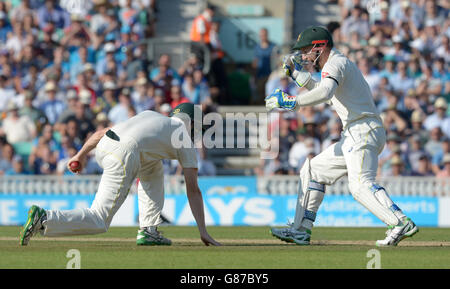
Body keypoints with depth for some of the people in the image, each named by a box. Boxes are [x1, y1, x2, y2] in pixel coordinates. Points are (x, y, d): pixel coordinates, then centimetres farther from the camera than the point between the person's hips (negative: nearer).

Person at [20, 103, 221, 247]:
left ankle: (148, 231, 24)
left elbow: (103, 131, 25)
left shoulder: (149, 115, 34)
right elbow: (193, 190, 16)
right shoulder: (186, 141, 20)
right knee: (98, 222, -5)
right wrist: (203, 231, 17)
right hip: (124, 159, -7)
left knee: (154, 170, 31)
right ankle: (45, 219, -25)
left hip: (103, 146, 7)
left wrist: (82, 154, 24)